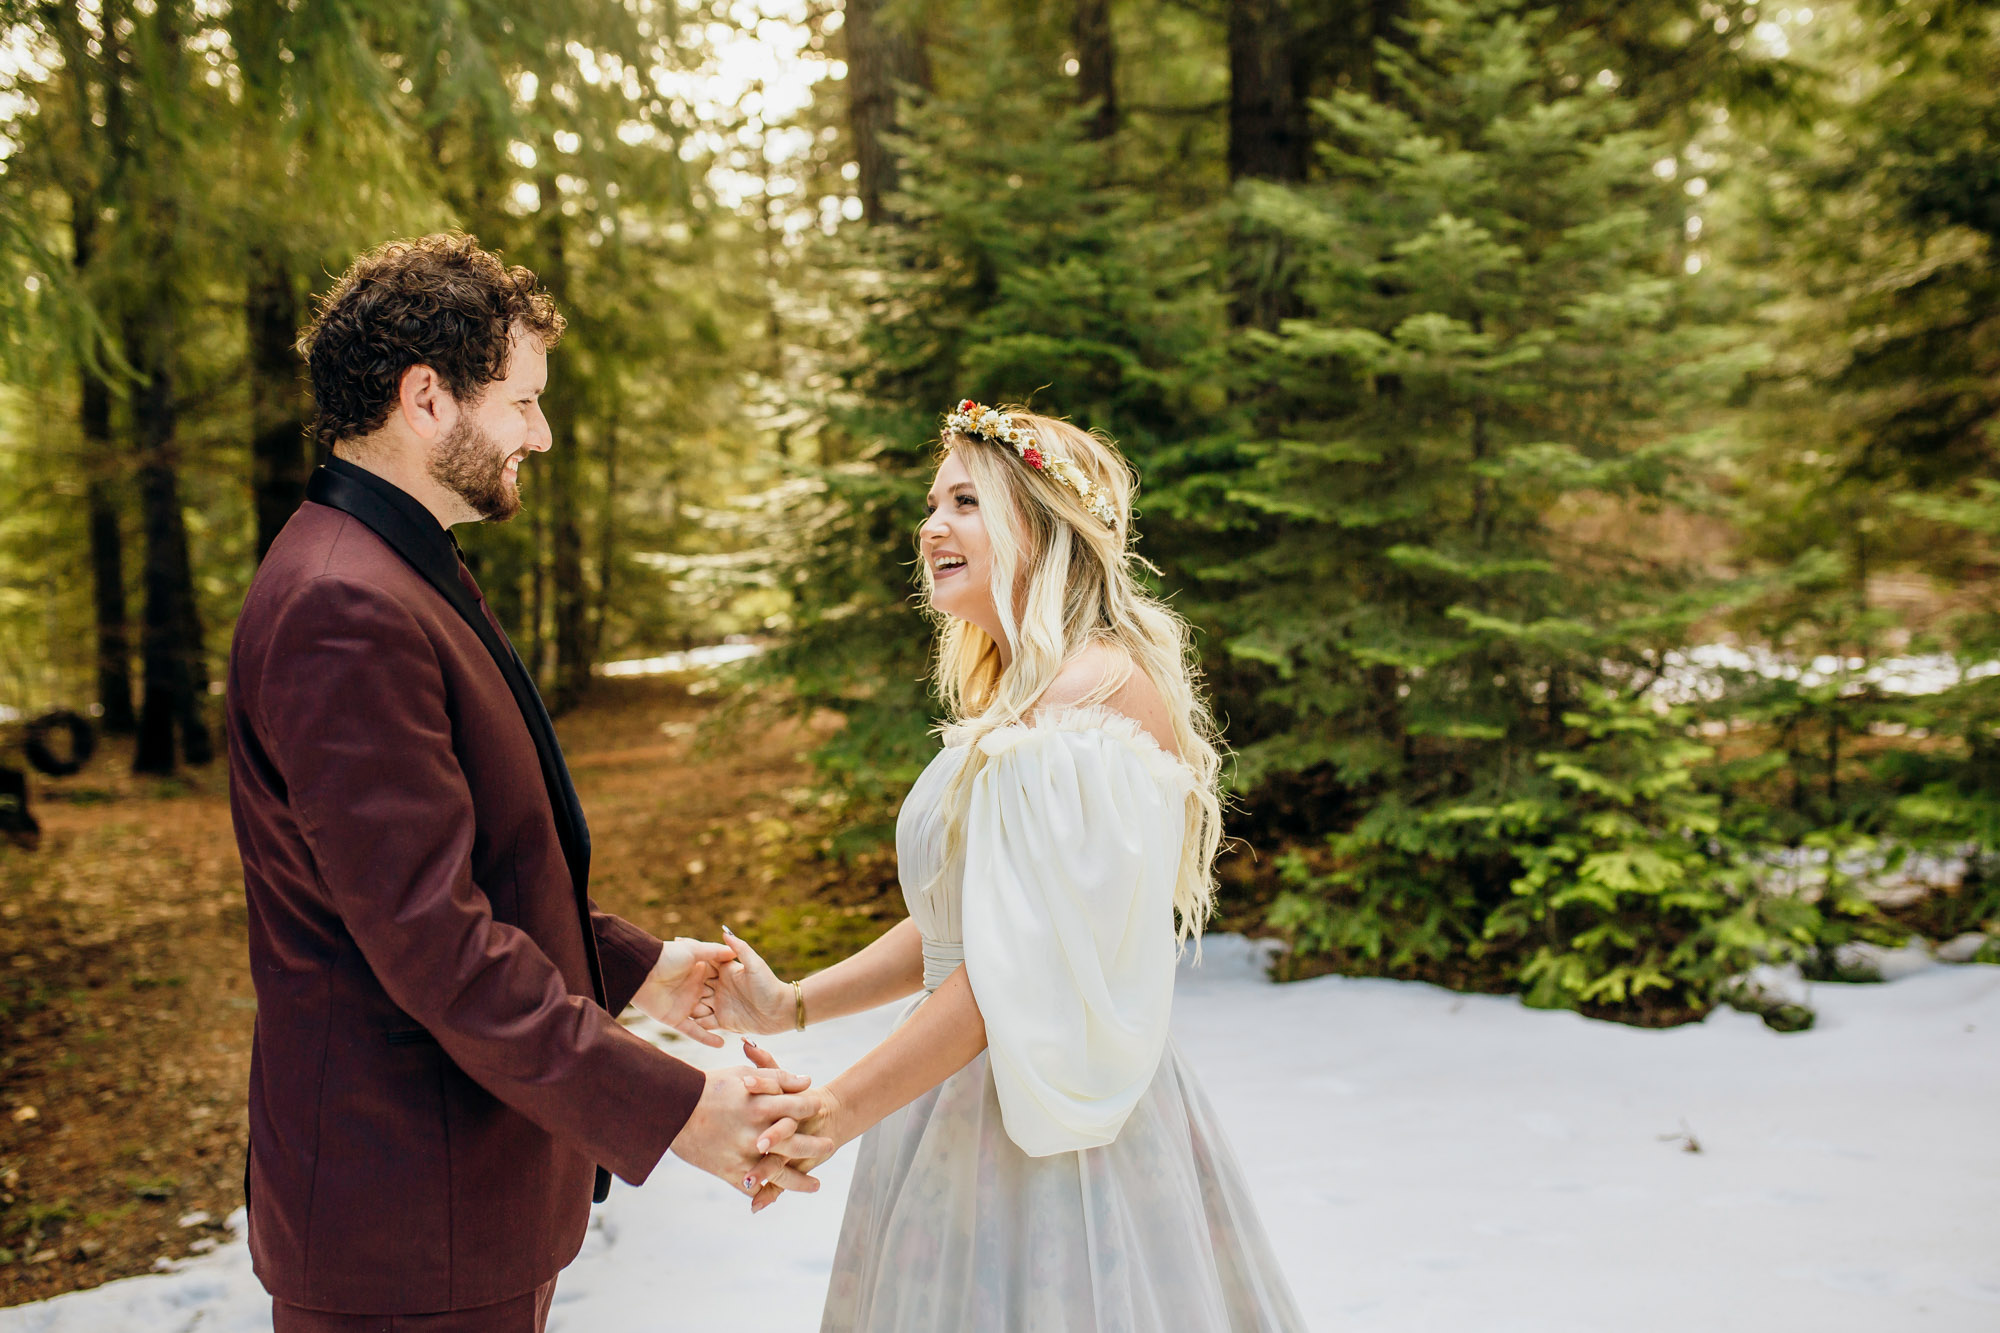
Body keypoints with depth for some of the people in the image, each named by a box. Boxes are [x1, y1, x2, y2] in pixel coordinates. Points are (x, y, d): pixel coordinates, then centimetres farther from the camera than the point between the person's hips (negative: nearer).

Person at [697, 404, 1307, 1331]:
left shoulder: (1100, 688, -19)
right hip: (971, 1105, 9)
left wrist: (832, 1113, -20)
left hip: (1052, 1125, -8)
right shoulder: (1008, 699, 12)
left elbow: (1022, 964, -24)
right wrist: (790, 1005, 5)